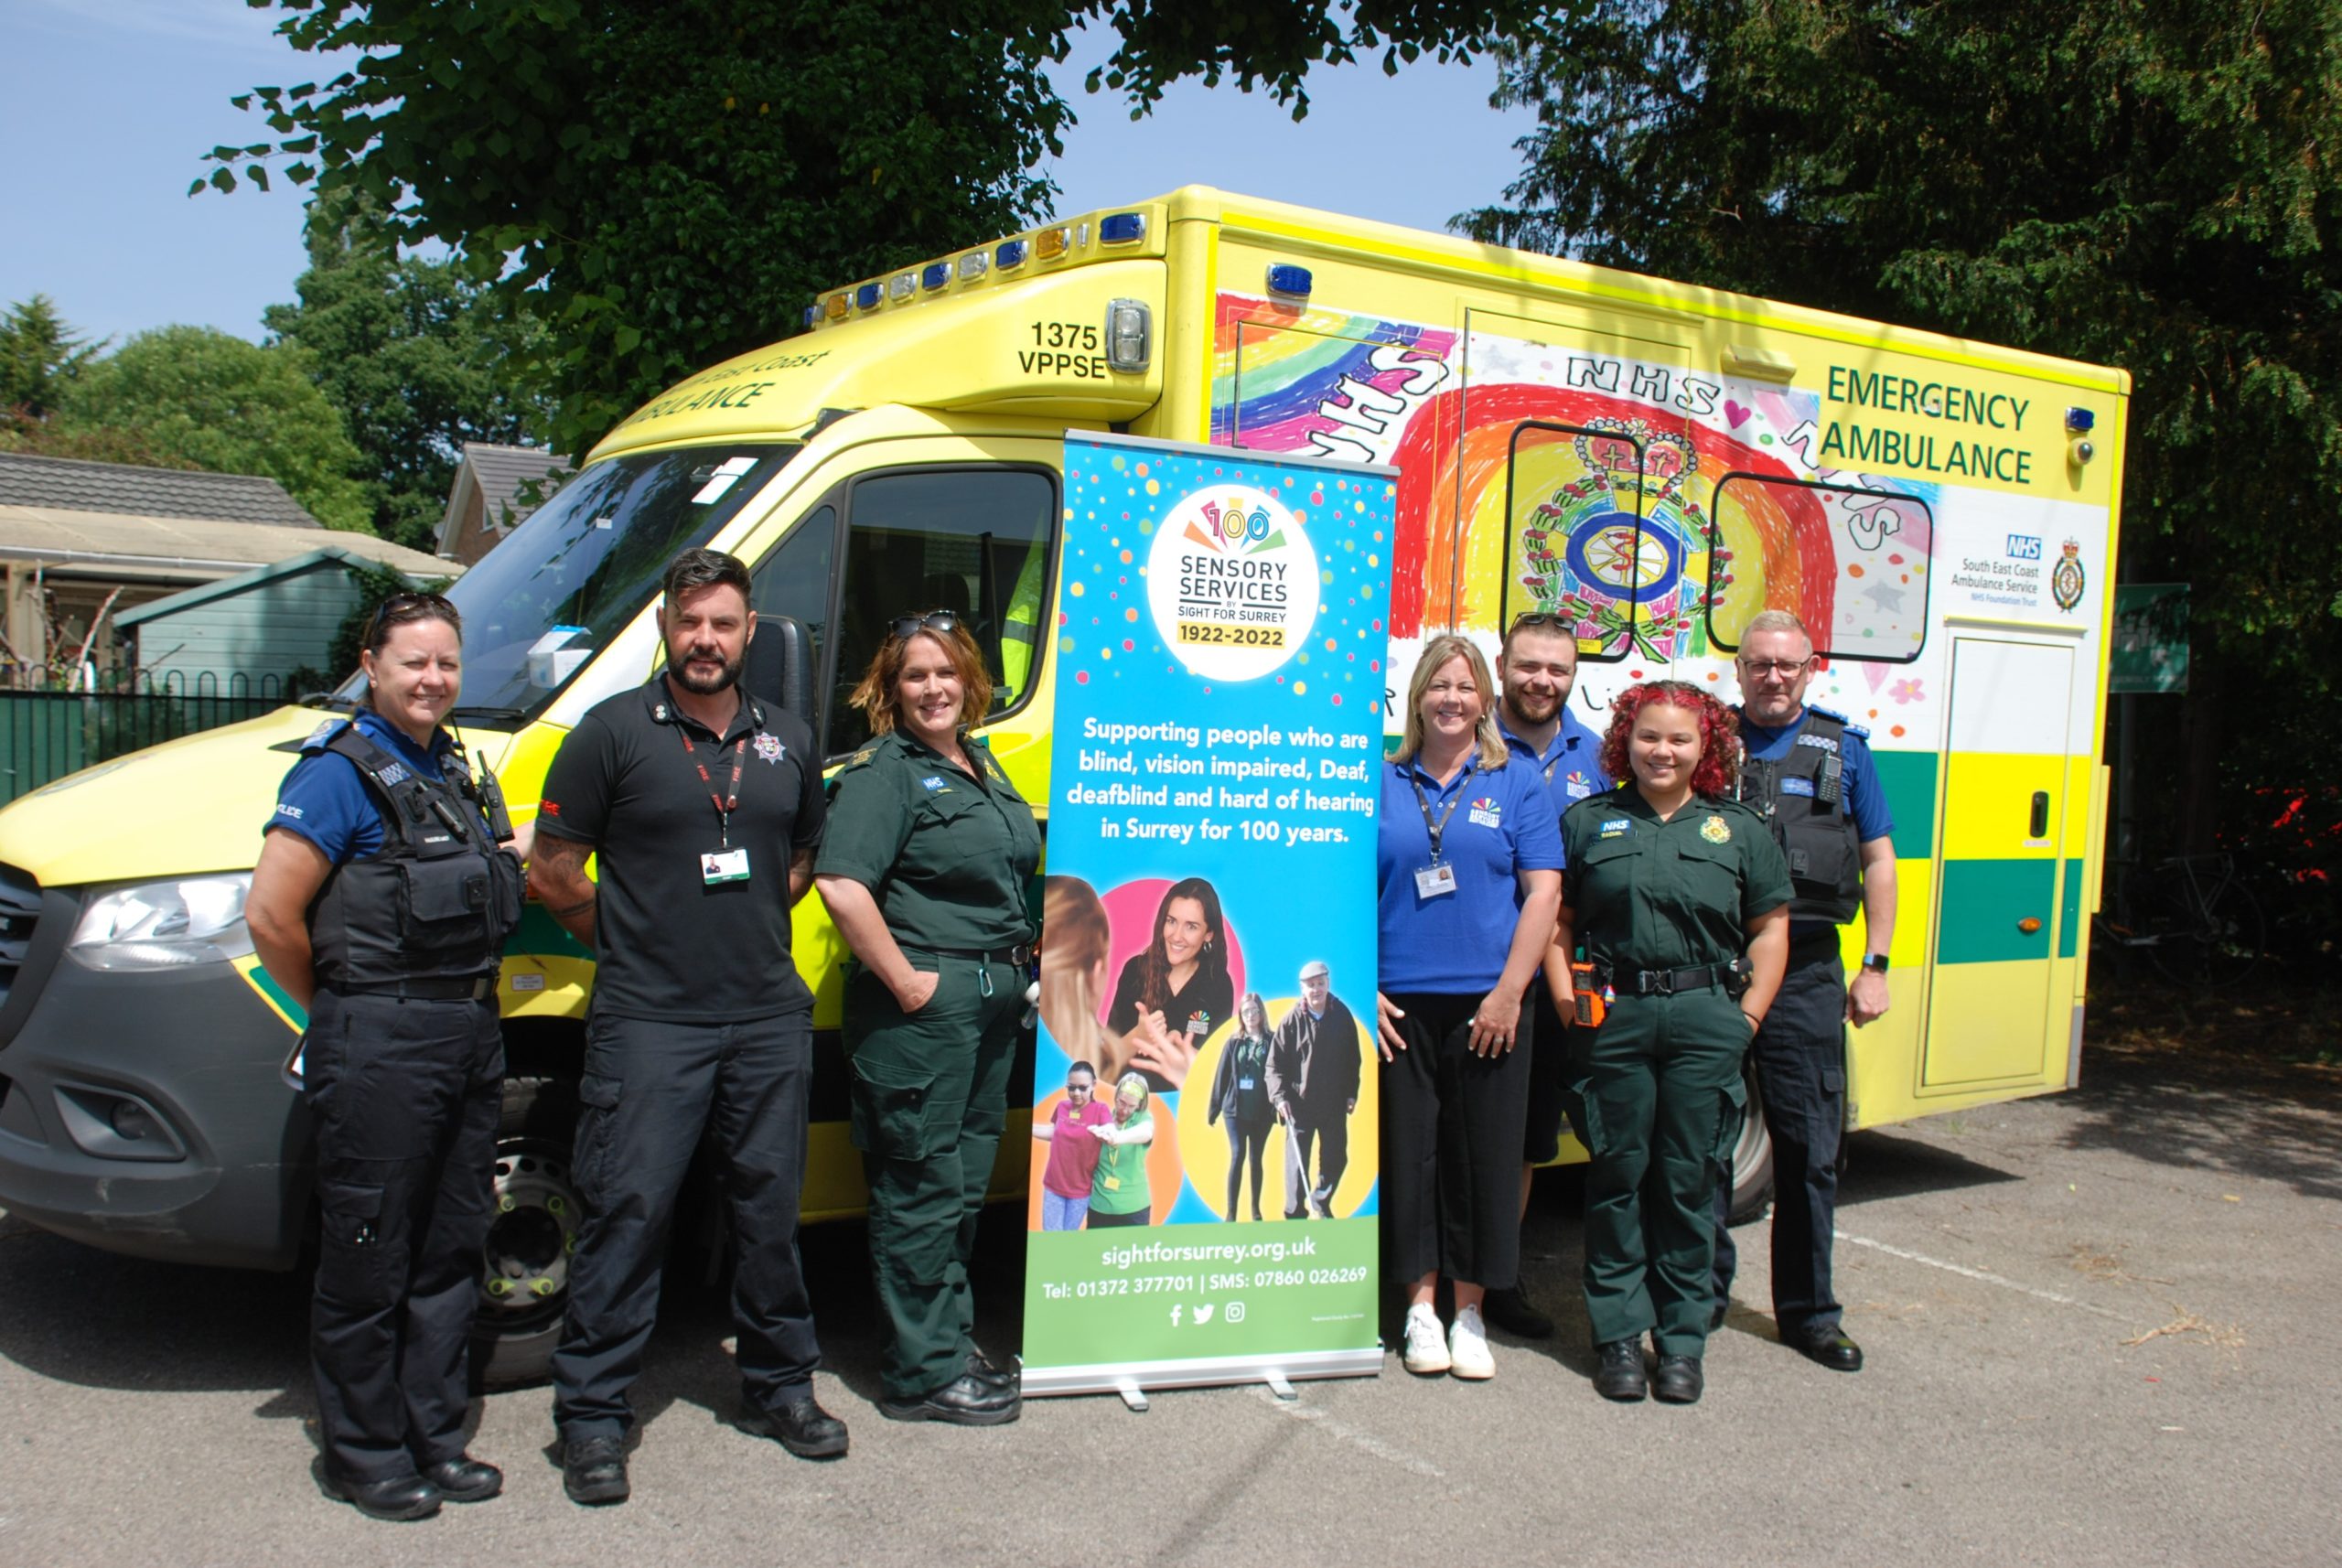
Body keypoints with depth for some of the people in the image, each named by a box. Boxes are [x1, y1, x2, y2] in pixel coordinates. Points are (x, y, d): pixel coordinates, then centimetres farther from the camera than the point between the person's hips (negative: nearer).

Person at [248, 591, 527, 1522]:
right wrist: (337, 1013, -7)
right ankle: (362, 1454, 17)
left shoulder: (453, 770, 15)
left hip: (471, 1033, 8)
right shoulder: (340, 771, -10)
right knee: (369, 1260, 3)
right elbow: (270, 914, -16)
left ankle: (433, 1436, 26)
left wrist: (520, 852, 11)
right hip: (380, 1046, -8)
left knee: (450, 1250, 14)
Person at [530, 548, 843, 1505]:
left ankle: (780, 1387, 28)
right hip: (648, 1021, -4)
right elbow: (553, 871, -1)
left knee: (770, 1209, 13)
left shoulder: (790, 742, 10)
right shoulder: (614, 732, -3)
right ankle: (593, 1416, 11)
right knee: (627, 1212, -1)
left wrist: (751, 932, 11)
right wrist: (635, 942, 5)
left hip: (770, 1015, 4)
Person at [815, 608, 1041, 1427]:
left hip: (995, 997, 9)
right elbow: (840, 884, -23)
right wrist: (903, 980, -21)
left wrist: (1022, 964, 16)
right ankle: (924, 1373, 8)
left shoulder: (983, 765, 16)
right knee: (924, 1189, -1)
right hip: (924, 1004, -9)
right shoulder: (884, 771, -10)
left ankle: (953, 1344, 29)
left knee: (966, 1183, 16)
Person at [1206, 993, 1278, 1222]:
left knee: (1256, 1159, 8)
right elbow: (1221, 1075, 6)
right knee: (1238, 1156, -9)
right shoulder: (1234, 1042, 5)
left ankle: (1256, 1210, 18)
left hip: (1262, 1112, 0)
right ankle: (1231, 1213, -9)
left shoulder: (1271, 1042, 2)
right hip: (1235, 1109, 0)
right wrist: (1213, 1108, 4)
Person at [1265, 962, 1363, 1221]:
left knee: (1336, 1160, 11)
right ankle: (1295, 1215, 11)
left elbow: (1353, 1059, 9)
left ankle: (1320, 1202, 35)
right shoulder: (1292, 1020, -8)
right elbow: (1274, 1063, -6)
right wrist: (1279, 1096, -17)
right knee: (1297, 1161, 0)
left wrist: (1351, 1093, 7)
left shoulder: (1342, 1015, -1)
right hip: (1300, 1103, -3)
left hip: (1334, 1104, 3)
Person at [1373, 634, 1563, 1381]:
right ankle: (1420, 1306, 18)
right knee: (1409, 1152, 5)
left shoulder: (1518, 784, 4)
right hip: (1400, 1004, 1)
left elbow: (1543, 893, -1)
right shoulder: (1381, 783, 7)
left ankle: (1469, 1311, 18)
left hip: (1487, 1005, 0)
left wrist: (1507, 994, -9)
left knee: (1485, 1156, 4)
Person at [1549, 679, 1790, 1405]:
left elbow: (1769, 928, 10)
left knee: (1689, 1180, 5)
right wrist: (1565, 996, -2)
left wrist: (1748, 1015, 2)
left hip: (1704, 1020, 0)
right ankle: (1617, 1336, 15)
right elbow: (1557, 918, 9)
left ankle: (1682, 1340, 16)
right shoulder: (1588, 821, 8)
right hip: (1614, 1016, 0)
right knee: (1618, 1175, 5)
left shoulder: (1738, 829, 10)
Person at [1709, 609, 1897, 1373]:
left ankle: (1807, 1310, 18)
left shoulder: (1842, 748, 9)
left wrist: (1875, 966, 3)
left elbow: (1878, 861, 10)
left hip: (1805, 973, 1)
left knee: (1809, 1146, 6)